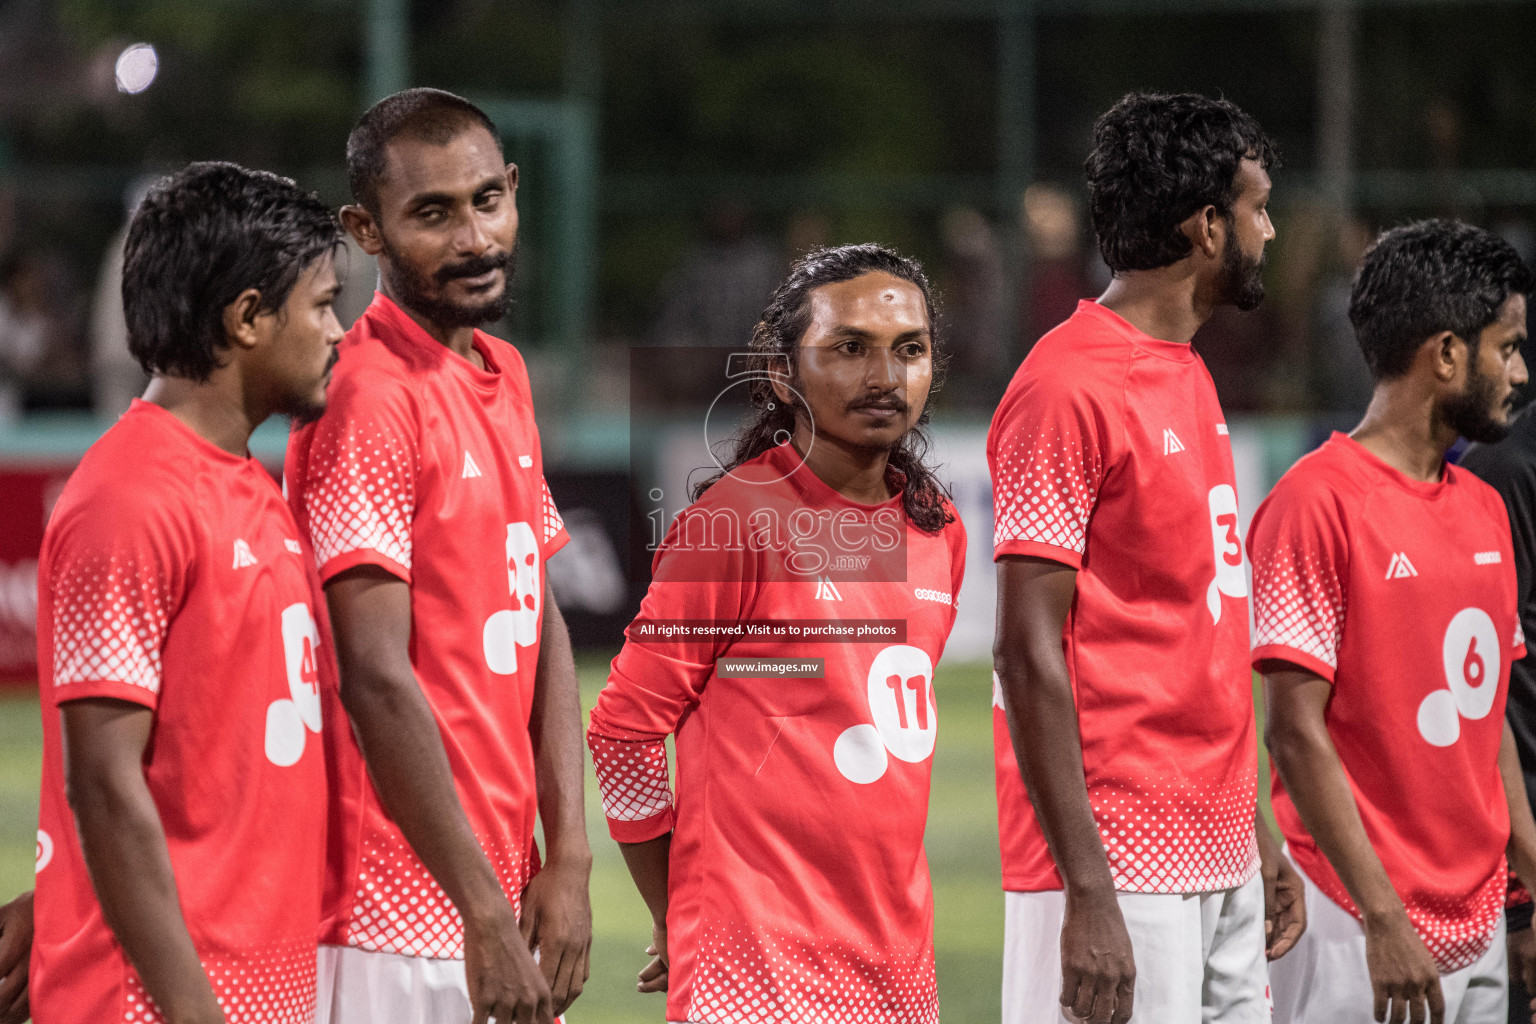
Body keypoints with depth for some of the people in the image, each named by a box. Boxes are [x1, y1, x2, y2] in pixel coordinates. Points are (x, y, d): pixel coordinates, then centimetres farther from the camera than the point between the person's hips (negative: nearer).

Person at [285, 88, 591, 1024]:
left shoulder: (505, 375, 13)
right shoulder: (366, 400, -14)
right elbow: (376, 678, -17)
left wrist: (567, 858, 3)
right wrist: (484, 914, -16)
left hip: (503, 894, 8)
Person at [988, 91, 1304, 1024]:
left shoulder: (1190, 377, 17)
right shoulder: (1070, 387, -12)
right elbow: (1029, 653, -16)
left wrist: (1255, 837, 19)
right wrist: (1086, 893, -20)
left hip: (1221, 870, 9)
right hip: (1123, 873, -9)